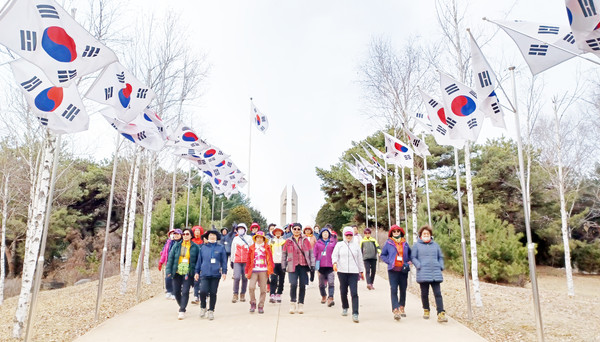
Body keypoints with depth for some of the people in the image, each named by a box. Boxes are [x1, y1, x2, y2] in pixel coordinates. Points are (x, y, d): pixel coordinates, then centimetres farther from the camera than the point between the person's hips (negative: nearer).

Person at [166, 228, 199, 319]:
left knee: (185, 291, -9)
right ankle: (181, 306, 33)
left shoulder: (195, 247, 0)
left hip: (188, 273, -3)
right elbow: (170, 258, 6)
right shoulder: (176, 245, 6)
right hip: (177, 272, 3)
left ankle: (182, 311, 1)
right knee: (176, 291, 8)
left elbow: (198, 260, 4)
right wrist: (169, 270, -2)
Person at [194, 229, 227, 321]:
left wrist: (224, 272, 2)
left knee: (213, 293, 4)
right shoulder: (203, 247, 9)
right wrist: (197, 272, 13)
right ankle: (203, 307, 15)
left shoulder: (221, 247, 5)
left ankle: (211, 311, 21)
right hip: (204, 273, 0)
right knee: (203, 291, -12)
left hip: (215, 274, 0)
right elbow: (199, 260, 14)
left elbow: (224, 261, 7)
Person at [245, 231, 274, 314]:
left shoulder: (267, 248, 8)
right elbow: (248, 260, 10)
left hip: (263, 271, 0)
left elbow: (270, 259, 7)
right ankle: (253, 303, 8)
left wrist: (270, 270, 0)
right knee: (251, 287, -14)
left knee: (263, 289, 2)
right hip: (253, 271, 0)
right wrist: (247, 271, 8)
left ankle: (261, 306, 16)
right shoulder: (252, 248, 10)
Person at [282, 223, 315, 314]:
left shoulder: (305, 240, 9)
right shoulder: (288, 241, 9)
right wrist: (283, 266, 8)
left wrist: (312, 265, 3)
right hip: (293, 266, -1)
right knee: (293, 284, -14)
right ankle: (292, 303, 4)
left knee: (302, 285, 1)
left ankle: (301, 304, 15)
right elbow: (284, 254, 13)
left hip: (304, 266, 1)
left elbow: (311, 253, 9)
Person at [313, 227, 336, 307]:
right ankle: (323, 296, 36)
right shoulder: (318, 243, 5)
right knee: (321, 284, 13)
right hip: (321, 266, 1)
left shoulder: (333, 242, 5)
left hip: (330, 266, -1)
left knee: (331, 282, -15)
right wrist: (316, 265, 0)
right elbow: (314, 254, 5)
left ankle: (330, 298, -18)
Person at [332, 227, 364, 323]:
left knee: (354, 293, -10)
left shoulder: (356, 245, 9)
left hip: (354, 272, -1)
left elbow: (360, 258, 14)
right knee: (343, 291, 11)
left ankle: (355, 314, -11)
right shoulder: (339, 245, 7)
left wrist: (361, 271, 17)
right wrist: (335, 263, -21)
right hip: (342, 271, 1)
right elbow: (334, 255, 0)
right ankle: (345, 308, 35)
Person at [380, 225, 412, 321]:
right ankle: (395, 310, -13)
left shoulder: (405, 243, 9)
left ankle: (401, 307, 29)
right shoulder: (388, 243, 1)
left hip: (403, 270, 3)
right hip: (393, 270, -3)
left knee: (403, 290, 11)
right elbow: (383, 255, 7)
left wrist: (408, 261, 5)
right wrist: (389, 262, -8)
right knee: (394, 290, -11)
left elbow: (410, 253, 23)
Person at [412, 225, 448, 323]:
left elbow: (440, 257, 21)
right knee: (424, 294, 8)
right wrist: (419, 266, -12)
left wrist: (441, 267, 6)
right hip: (423, 273, -2)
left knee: (438, 293, -4)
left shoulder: (435, 244, 13)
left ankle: (441, 314, -6)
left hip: (436, 273, 2)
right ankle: (426, 310, 26)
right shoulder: (416, 245, 3)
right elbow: (413, 258, 2)